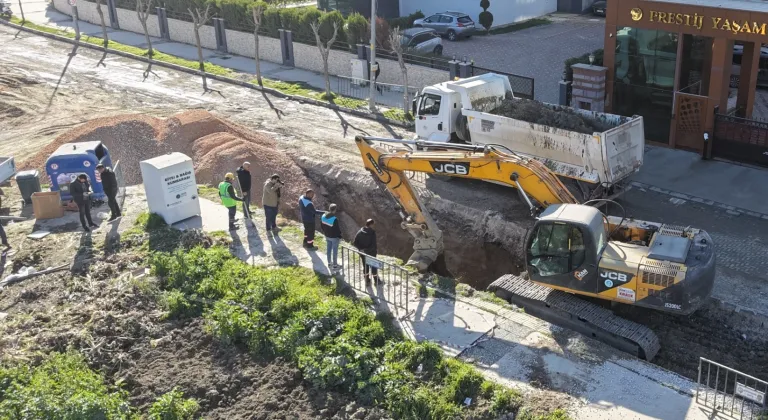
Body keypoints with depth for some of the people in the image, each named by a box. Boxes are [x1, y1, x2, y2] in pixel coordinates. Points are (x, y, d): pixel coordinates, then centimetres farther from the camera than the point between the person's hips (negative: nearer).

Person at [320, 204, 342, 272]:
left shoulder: (323, 216, -8)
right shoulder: (334, 219, -31)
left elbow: (321, 226, 5)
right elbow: (337, 229, -22)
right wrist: (340, 237, -7)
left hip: (327, 236, 7)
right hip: (334, 237, -7)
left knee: (328, 249, 21)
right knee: (335, 251, 8)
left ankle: (329, 263, 37)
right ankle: (335, 265, 20)